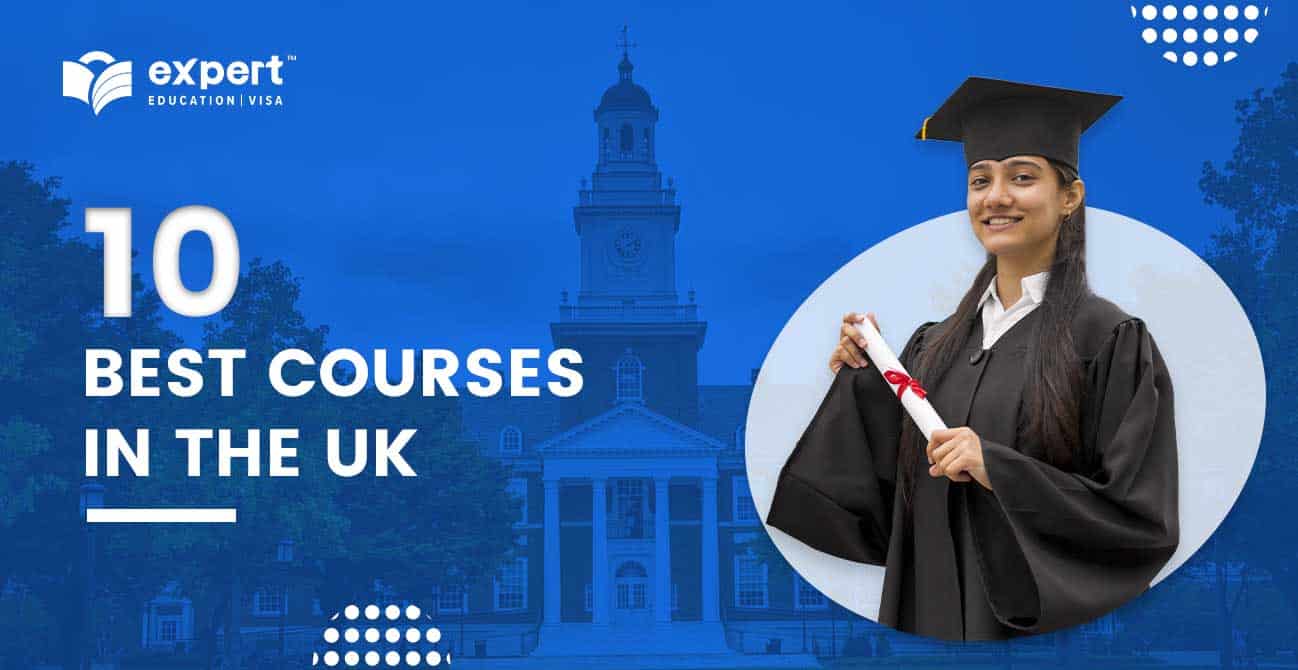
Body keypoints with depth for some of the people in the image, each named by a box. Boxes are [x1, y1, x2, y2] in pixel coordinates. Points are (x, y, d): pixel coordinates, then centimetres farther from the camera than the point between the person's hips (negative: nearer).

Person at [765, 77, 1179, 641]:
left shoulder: (1111, 342, -9)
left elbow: (1143, 524, -14)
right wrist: (865, 388, -3)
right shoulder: (934, 345, 6)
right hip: (929, 620, 5)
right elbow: (899, 506, 8)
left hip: (1048, 632, -5)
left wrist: (999, 471, -21)